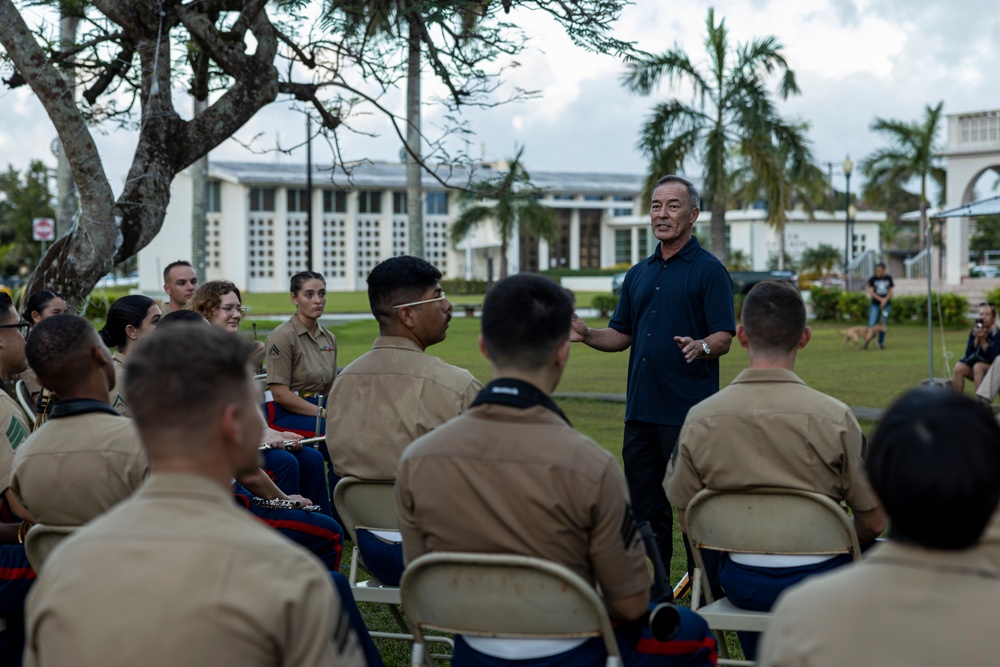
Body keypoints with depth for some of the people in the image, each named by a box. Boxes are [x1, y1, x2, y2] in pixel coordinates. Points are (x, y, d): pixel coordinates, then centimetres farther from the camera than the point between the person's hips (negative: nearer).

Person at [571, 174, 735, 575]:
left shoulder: (709, 270, -3)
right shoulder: (638, 275, 17)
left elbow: (724, 338, -10)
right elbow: (622, 336, 19)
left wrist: (701, 346, -31)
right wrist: (586, 335, 1)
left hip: (688, 413, -7)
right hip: (640, 410, 7)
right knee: (644, 509, 11)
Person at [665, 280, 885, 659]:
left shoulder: (699, 419, -10)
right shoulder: (834, 418, -17)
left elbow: (687, 521, 0)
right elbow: (873, 521, -9)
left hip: (738, 585, 3)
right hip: (817, 585, -2)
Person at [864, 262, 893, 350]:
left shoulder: (888, 278, 5)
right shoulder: (872, 279, -1)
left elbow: (890, 292, 5)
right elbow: (871, 293, -6)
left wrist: (885, 300, -13)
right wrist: (881, 299, -16)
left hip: (886, 305, 2)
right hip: (875, 305, -2)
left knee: (883, 325, 1)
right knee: (872, 325, -7)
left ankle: (881, 343, 9)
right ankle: (866, 342, 6)